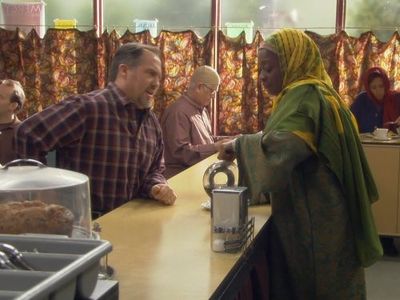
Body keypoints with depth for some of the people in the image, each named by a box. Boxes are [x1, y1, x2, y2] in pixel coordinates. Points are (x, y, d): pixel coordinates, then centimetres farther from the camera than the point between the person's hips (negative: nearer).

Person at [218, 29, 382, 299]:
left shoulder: (305, 96, -17)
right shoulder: (312, 92, 14)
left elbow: (282, 145, -34)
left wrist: (239, 145, -19)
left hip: (312, 220, -10)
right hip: (316, 215, 10)